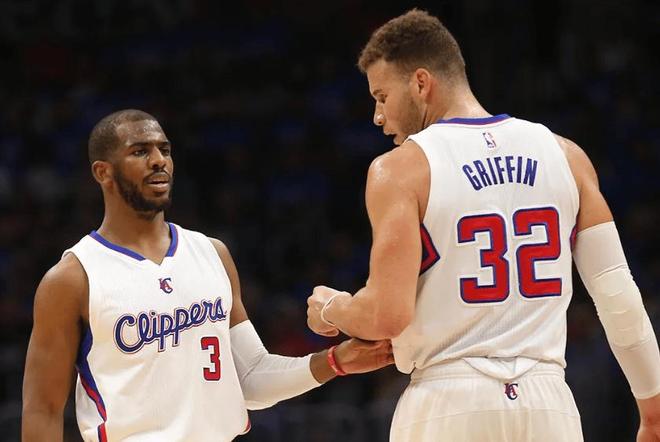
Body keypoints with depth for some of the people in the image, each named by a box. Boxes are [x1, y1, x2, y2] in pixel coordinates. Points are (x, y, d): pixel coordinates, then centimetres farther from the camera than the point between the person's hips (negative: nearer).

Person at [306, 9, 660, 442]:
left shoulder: (400, 169, -4)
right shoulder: (564, 155, 8)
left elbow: (388, 316, -13)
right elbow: (619, 297, 6)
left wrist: (331, 310, 9)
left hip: (449, 405, -3)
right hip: (548, 405, 3)